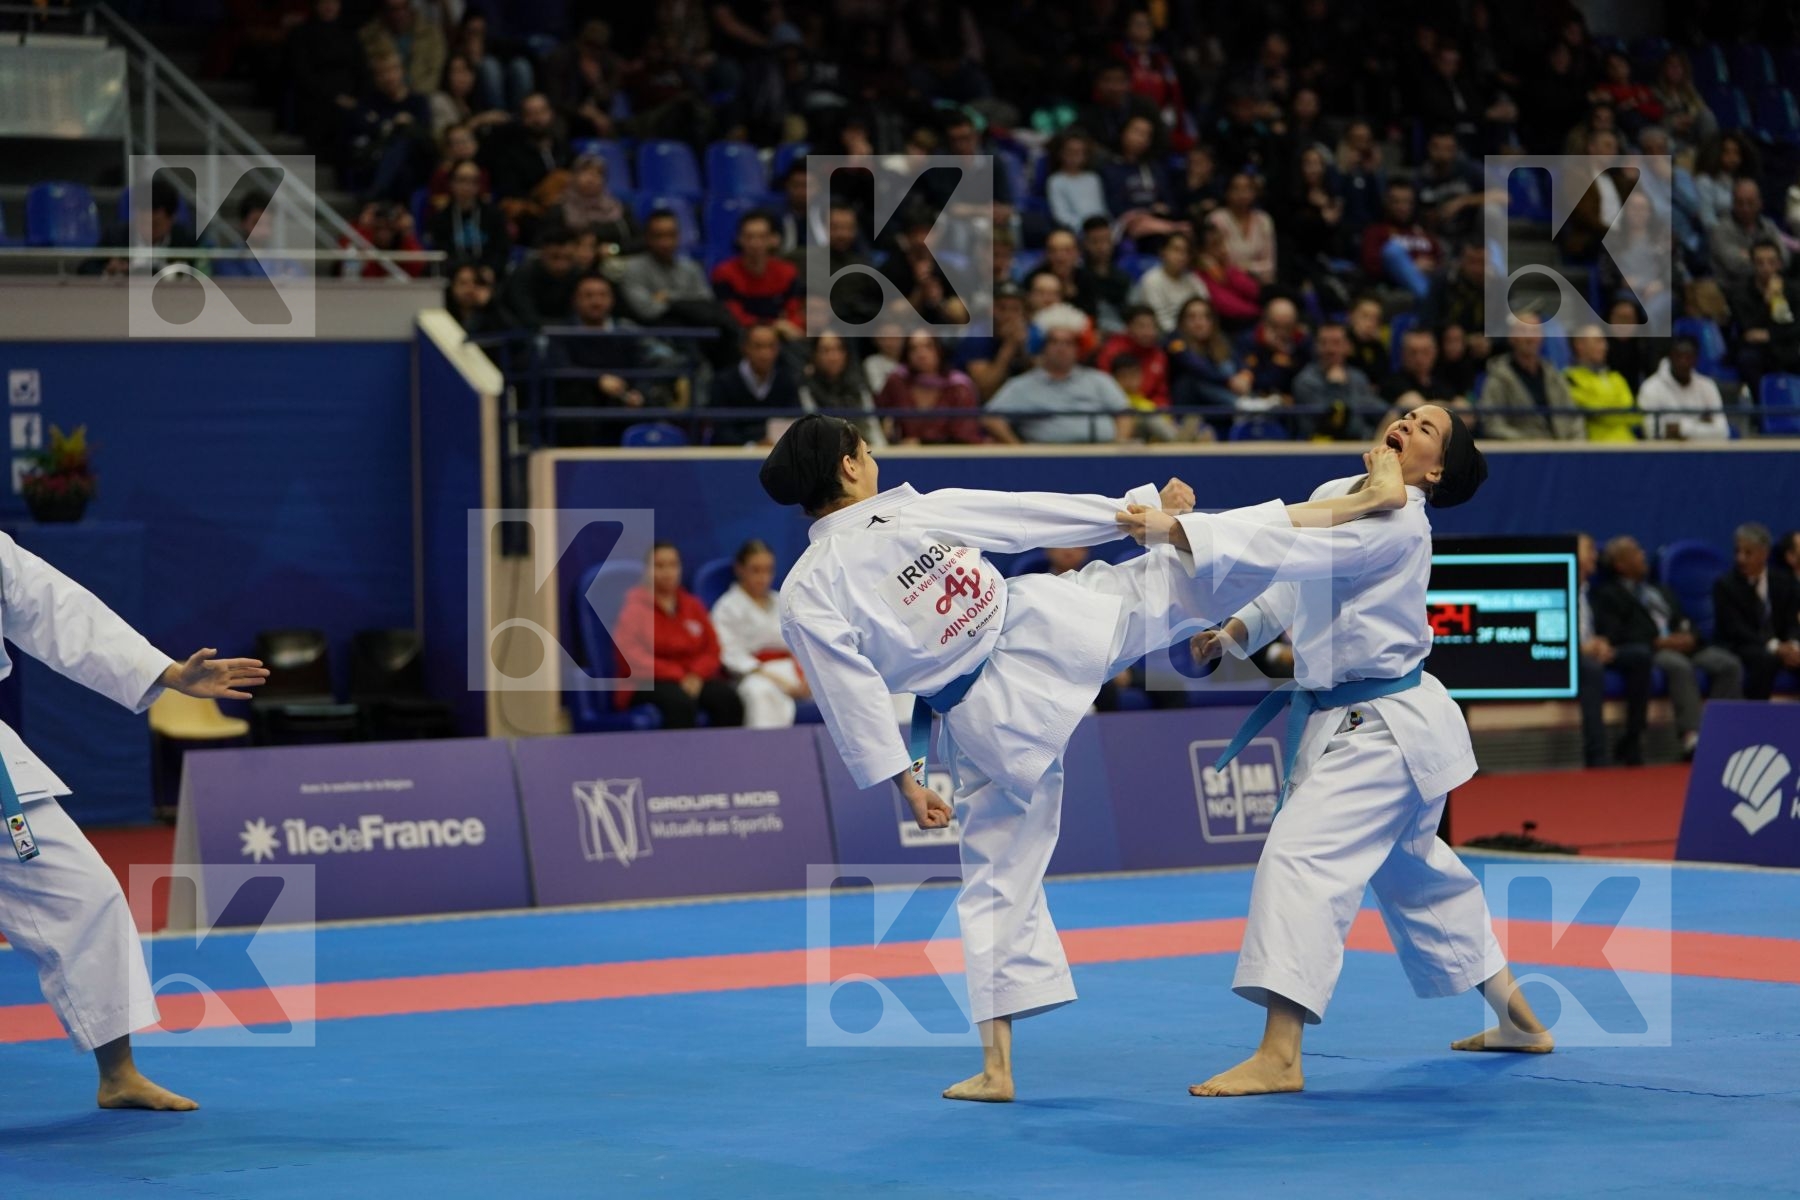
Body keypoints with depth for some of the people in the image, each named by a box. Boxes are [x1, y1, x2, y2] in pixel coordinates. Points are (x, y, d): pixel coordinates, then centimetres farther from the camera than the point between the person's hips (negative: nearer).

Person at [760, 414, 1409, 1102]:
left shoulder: (805, 597, -7)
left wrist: (905, 780, -3)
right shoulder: (924, 508, -7)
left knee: (996, 879, 12)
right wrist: (1139, 509, 9)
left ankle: (997, 1067, 12)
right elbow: (1032, 516, 1)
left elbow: (852, 697, -9)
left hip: (987, 725, 1)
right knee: (1179, 570, 9)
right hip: (1045, 627, -1)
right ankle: (1362, 504, 12)